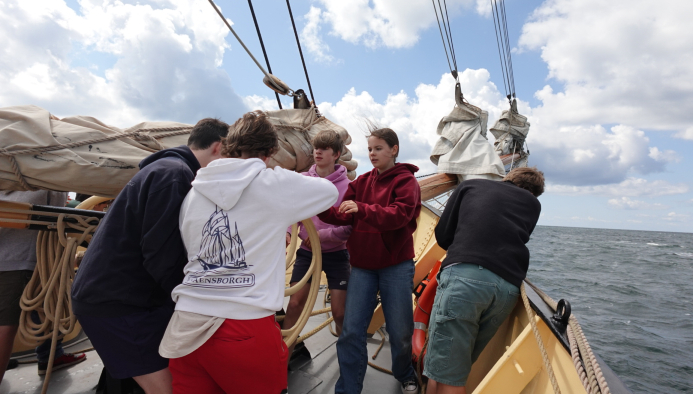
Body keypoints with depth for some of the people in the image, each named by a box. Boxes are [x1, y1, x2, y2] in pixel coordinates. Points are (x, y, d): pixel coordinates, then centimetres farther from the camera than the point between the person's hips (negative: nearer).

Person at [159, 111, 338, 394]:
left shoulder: (193, 192, 7)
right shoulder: (275, 184, -6)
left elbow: (191, 252, 13)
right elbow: (330, 191, 9)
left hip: (187, 327, 4)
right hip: (246, 330, -4)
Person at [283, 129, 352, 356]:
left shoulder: (346, 186, -12)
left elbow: (349, 226, -14)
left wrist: (321, 235, -20)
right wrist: (286, 232, -15)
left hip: (336, 254, -2)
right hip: (307, 252, 3)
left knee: (340, 312, 5)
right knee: (294, 304, 4)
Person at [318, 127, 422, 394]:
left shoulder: (406, 181, -3)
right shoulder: (362, 182, 9)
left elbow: (399, 215, -21)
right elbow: (344, 216, 3)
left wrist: (362, 209, -34)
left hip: (396, 266, -3)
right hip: (362, 265, 3)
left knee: (400, 331, 11)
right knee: (351, 331, 3)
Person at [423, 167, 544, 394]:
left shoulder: (471, 185, 21)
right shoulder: (533, 203, 28)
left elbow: (442, 236, 17)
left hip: (465, 275, -4)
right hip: (509, 288, 4)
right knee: (454, 372, 16)